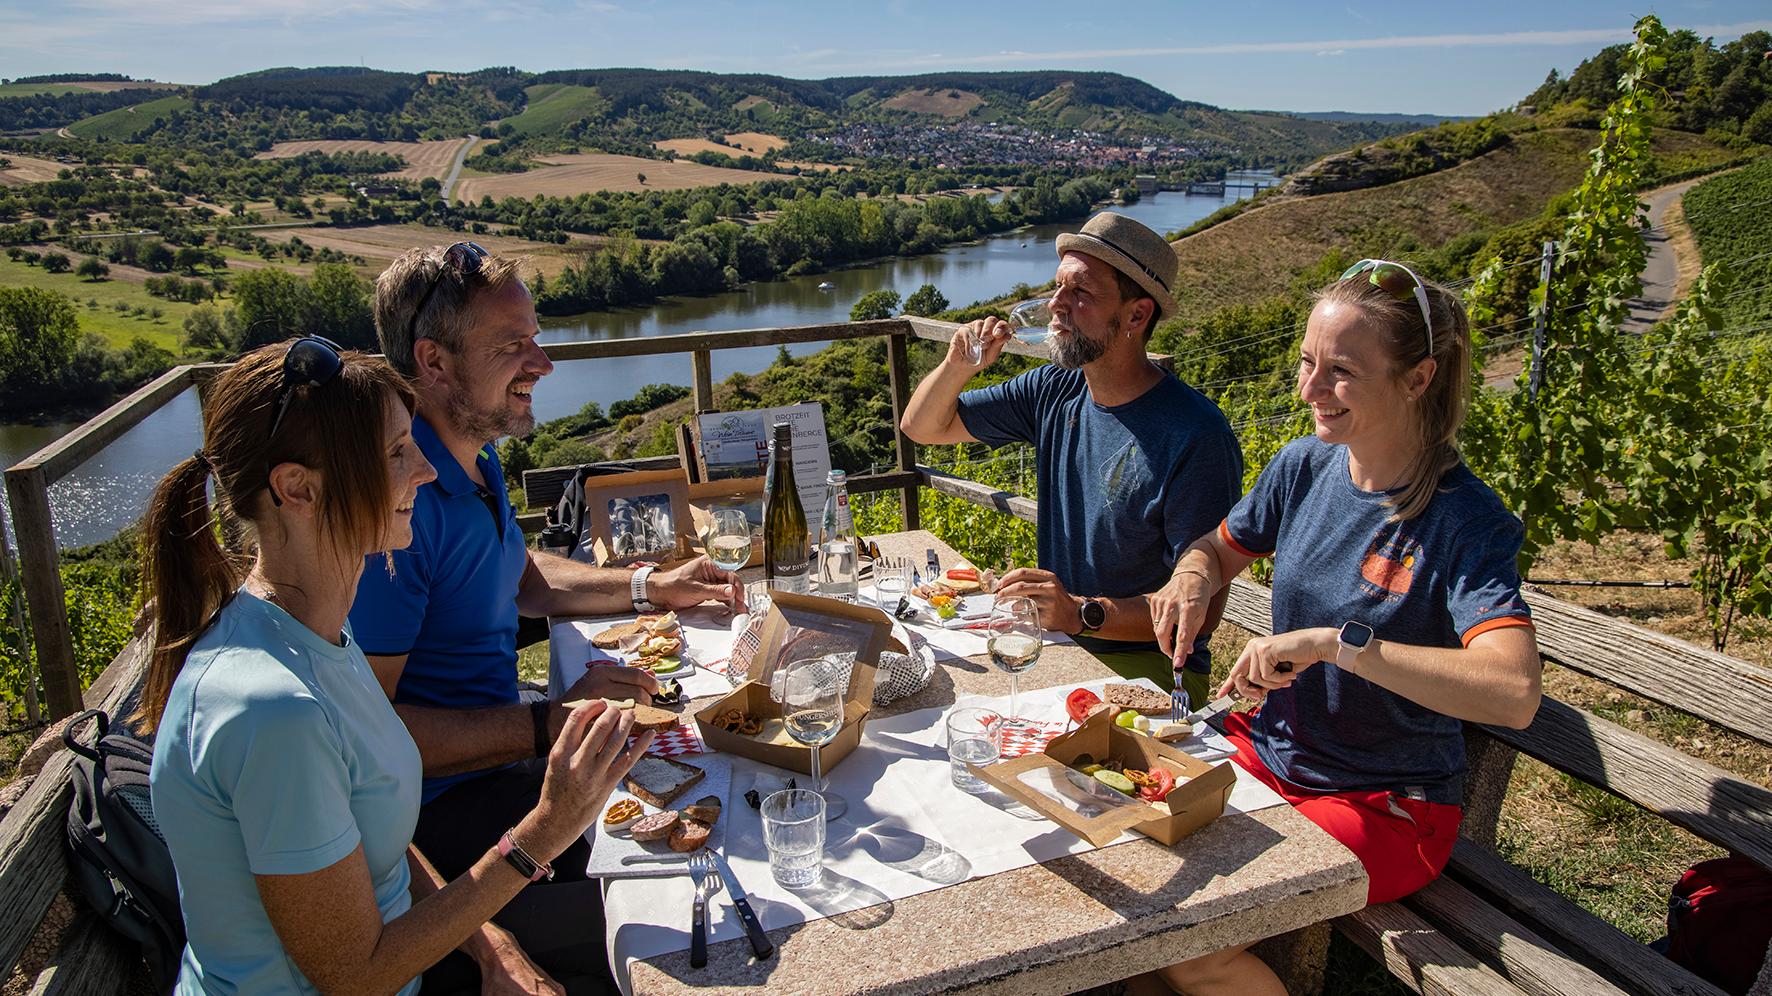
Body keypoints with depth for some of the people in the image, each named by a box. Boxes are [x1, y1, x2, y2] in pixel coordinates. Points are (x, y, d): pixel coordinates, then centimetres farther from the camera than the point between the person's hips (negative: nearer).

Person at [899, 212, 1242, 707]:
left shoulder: (1196, 437, -19)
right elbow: (922, 426, 13)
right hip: (1054, 645, 6)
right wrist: (957, 366, -6)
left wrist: (1083, 614, -30)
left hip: (1143, 665, -6)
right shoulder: (1053, 392, 3)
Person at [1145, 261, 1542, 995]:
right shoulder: (1304, 467, -3)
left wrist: (1334, 642, -37)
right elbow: (1221, 550, 15)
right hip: (1270, 753, 6)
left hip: (1386, 804, -5)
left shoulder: (1465, 521, -20)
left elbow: (1515, 692, -33)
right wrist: (1193, 574, -9)